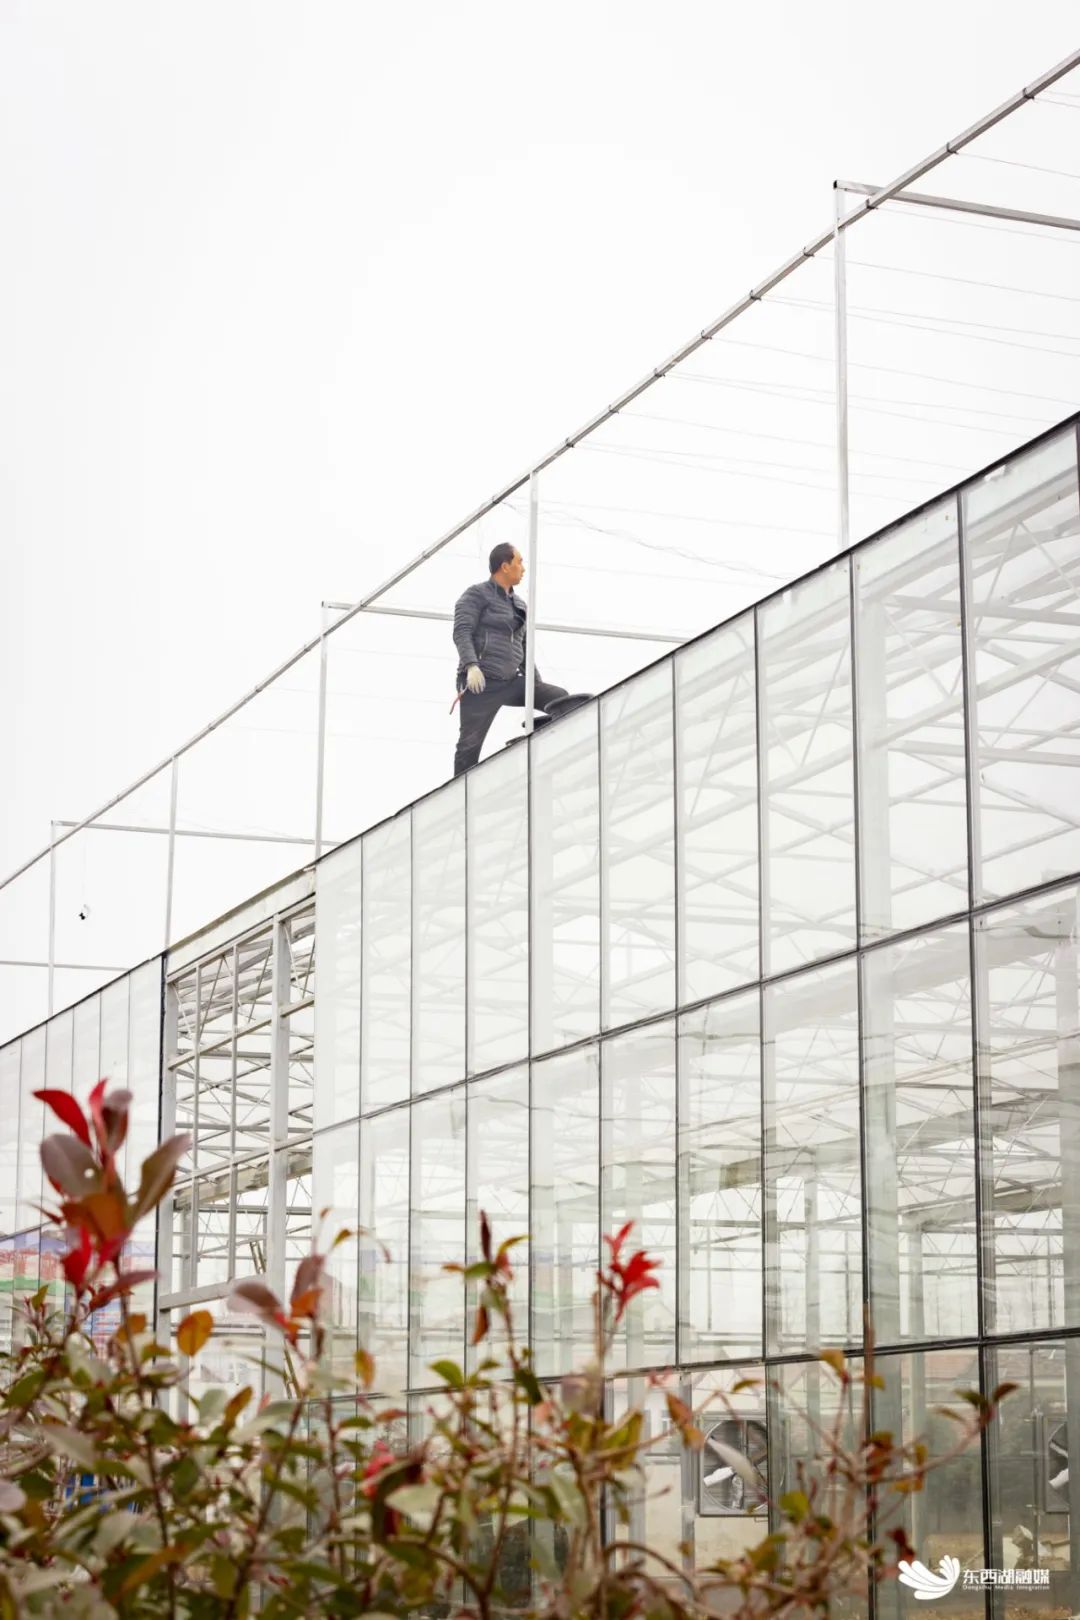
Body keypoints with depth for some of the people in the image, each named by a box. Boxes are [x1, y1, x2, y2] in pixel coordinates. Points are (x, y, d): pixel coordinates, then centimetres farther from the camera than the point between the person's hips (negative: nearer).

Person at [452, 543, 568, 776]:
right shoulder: (477, 595, 1)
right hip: (482, 683, -7)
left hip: (511, 683, 7)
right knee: (470, 743, -9)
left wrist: (537, 684, 20)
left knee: (561, 699, -6)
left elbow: (524, 648, 26)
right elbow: (462, 632, -11)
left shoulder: (519, 605, 22)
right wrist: (471, 665, -26)